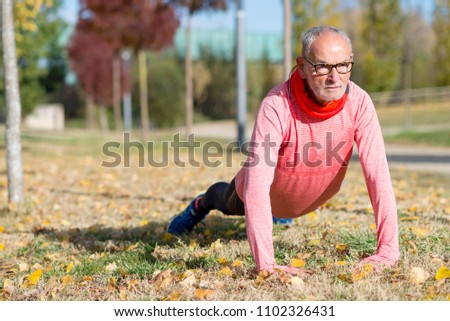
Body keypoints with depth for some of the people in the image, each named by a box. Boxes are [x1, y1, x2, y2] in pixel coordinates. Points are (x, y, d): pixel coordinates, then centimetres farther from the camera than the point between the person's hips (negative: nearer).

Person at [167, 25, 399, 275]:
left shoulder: (359, 103, -34)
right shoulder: (277, 106, -43)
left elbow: (378, 173, -36)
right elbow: (257, 185, -48)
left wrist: (388, 250, -44)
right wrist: (265, 262, -55)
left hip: (315, 197, 3)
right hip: (273, 192, -3)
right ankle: (201, 205, 65)